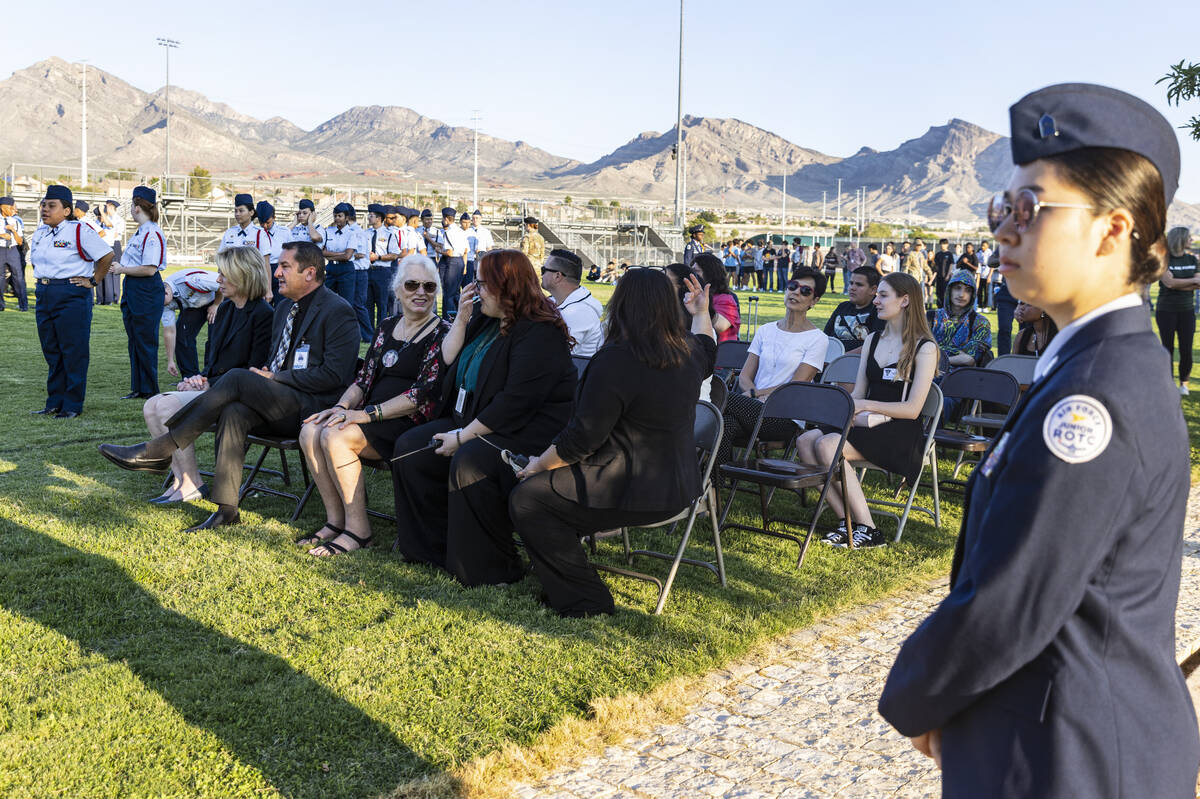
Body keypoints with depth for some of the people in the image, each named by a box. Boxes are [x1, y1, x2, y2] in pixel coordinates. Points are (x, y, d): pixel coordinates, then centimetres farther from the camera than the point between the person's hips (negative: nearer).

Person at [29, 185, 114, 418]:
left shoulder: (80, 231, -9)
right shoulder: (40, 233, 13)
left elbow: (107, 255, -10)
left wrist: (93, 281, -9)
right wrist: (42, 282, 16)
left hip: (72, 296, -7)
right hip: (43, 295, 7)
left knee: (73, 352, -3)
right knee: (51, 352, 11)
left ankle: (72, 405, 2)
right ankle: (54, 403, 18)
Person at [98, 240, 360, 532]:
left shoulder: (338, 311, -7)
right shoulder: (284, 308, 20)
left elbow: (334, 375, -15)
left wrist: (273, 377, -11)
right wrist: (264, 374, 1)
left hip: (314, 409, -7)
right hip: (281, 404, 7)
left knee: (237, 379, -24)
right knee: (235, 412, -25)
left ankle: (159, 451, -19)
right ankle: (226, 509, -23)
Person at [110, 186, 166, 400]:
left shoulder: (152, 234, -17)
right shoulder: (141, 232, 15)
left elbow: (149, 269, -23)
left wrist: (122, 269, -14)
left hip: (146, 292, -10)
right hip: (133, 291, 10)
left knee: (145, 342, -3)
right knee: (134, 340, 13)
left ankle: (150, 390, 7)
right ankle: (138, 388, 21)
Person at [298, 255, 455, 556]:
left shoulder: (443, 333, -5)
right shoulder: (387, 327, 17)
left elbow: (424, 394, -14)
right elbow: (364, 378, 17)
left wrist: (366, 413, -19)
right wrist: (342, 406, -4)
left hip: (410, 423, -7)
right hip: (372, 415, 7)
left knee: (335, 437, -27)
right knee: (310, 432, -17)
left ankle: (357, 528, -15)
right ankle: (335, 520, -7)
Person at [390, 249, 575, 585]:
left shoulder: (540, 335, -19)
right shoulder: (487, 320, 13)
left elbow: (516, 401, -26)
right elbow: (451, 361, 22)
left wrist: (463, 436, -23)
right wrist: (462, 318, 7)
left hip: (525, 435, -10)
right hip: (472, 422, 10)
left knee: (468, 464, -36)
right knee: (409, 448, -1)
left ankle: (493, 567, -21)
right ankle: (431, 547, 5)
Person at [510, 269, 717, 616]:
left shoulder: (615, 360, -23)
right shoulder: (688, 350, 1)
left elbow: (582, 438, -18)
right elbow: (708, 352, 29)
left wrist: (538, 465, -2)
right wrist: (701, 314, 42)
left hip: (638, 494, -10)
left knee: (525, 498, -1)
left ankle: (584, 600, 2)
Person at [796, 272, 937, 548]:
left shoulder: (924, 348, -3)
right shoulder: (872, 340, 18)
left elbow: (912, 409, -11)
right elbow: (857, 394, 14)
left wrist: (866, 406, -15)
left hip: (900, 433, -7)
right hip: (868, 424, 7)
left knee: (827, 445, -30)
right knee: (805, 441, -20)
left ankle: (867, 529, -22)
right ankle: (848, 522, -18)